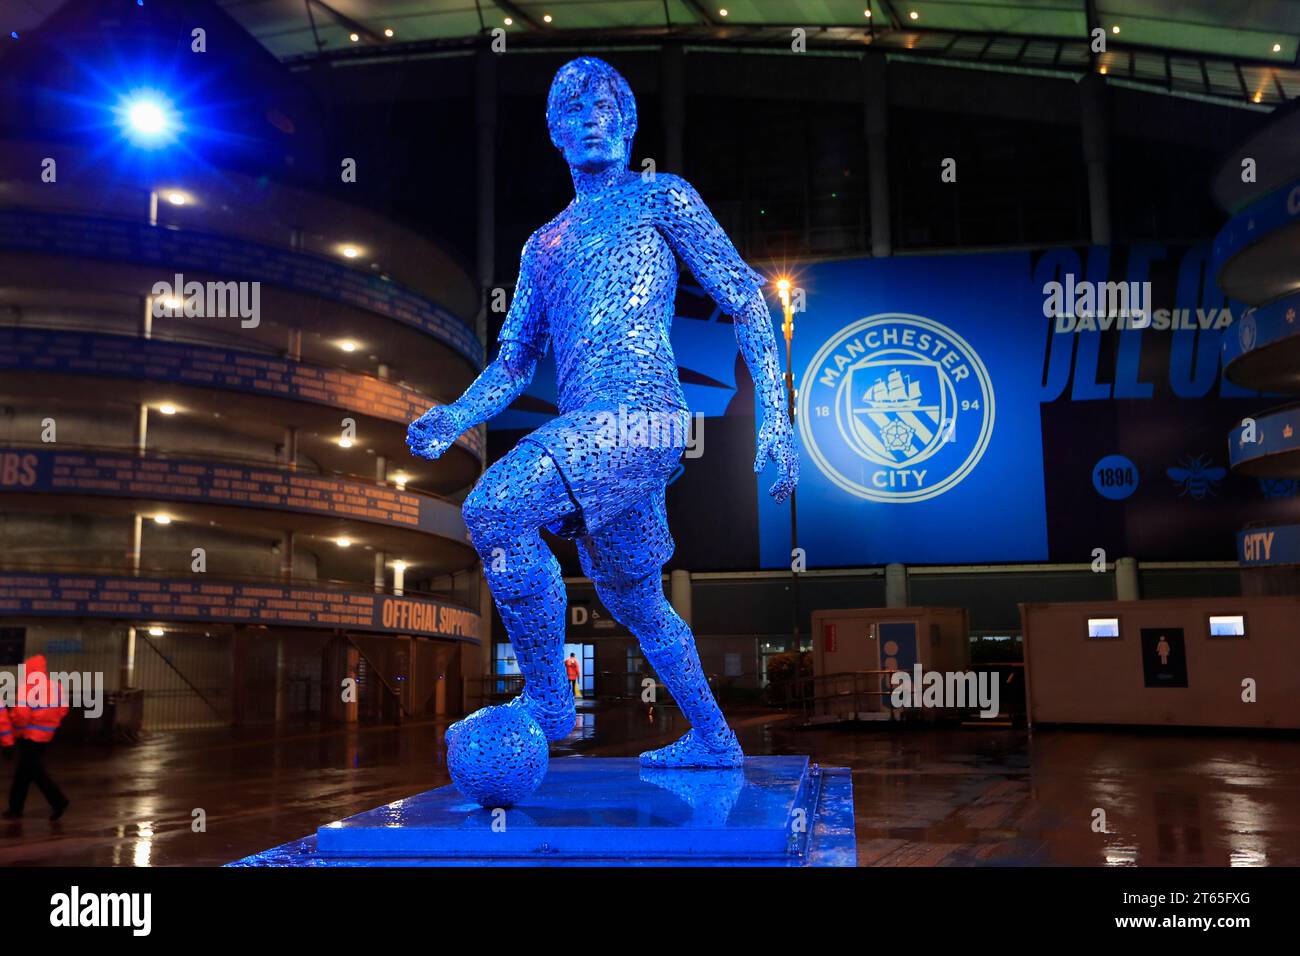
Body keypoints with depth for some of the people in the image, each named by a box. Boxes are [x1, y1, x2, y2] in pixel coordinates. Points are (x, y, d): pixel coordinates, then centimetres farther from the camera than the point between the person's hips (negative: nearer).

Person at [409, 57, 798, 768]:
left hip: (639, 415, -7)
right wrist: (453, 418, 1)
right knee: (631, 596, 14)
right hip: (587, 432, 7)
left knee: (491, 508, -23)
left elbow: (745, 298, 1)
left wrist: (775, 418, -9)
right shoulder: (543, 244, 26)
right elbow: (513, 362, 21)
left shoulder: (661, 197, 8)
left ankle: (547, 701, -10)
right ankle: (713, 740, 30)